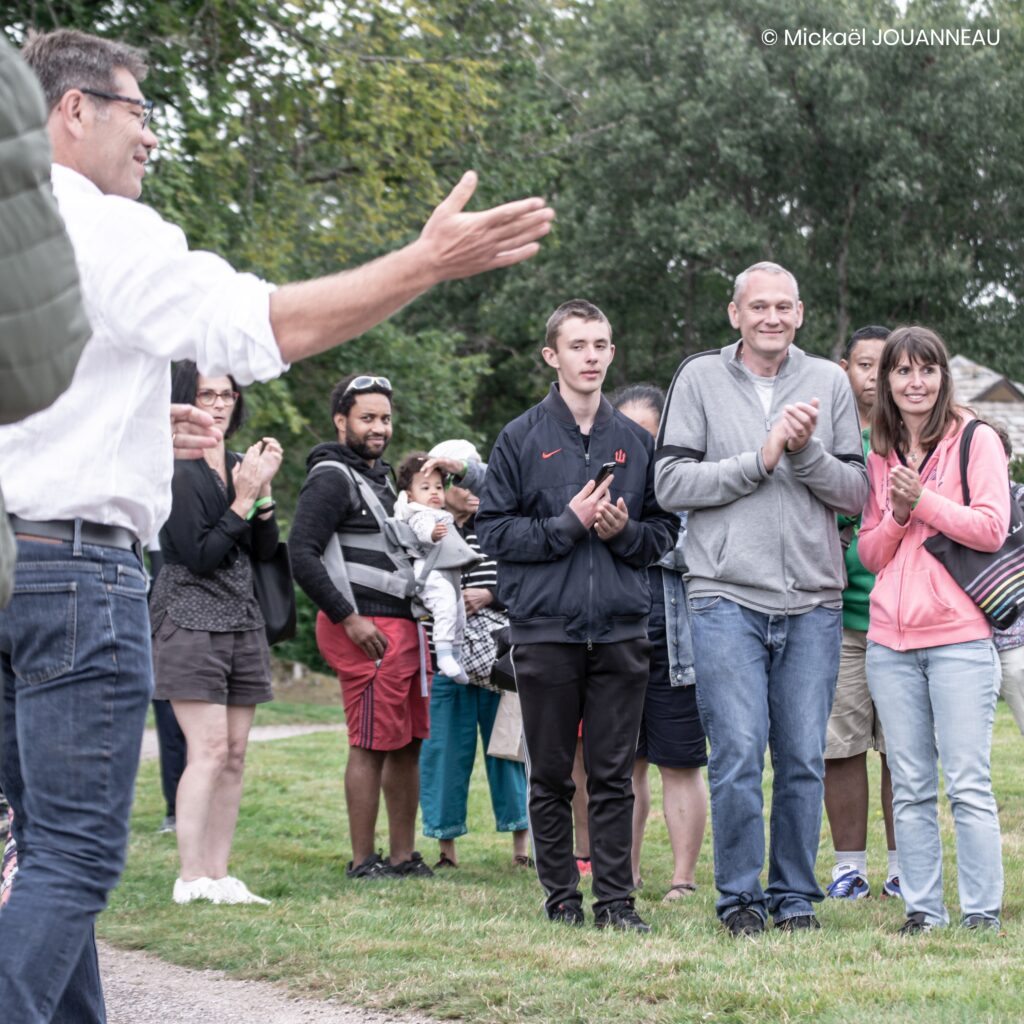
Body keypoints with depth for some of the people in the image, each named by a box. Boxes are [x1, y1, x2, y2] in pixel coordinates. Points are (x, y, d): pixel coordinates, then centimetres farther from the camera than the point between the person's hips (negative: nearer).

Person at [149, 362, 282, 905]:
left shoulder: (237, 463, 14)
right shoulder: (177, 471, -9)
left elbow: (265, 550, 11)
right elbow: (199, 556, -14)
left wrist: (264, 489, -2)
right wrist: (243, 499, -14)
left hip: (242, 621, 8)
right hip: (191, 620, -7)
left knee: (235, 754, 4)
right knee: (209, 748, -15)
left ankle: (218, 877, 7)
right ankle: (191, 880, -13)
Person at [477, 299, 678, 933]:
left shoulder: (636, 441, 11)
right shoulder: (522, 438, 4)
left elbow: (665, 531, 14)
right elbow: (494, 530, -1)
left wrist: (625, 532, -7)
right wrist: (567, 524, -12)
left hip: (622, 629, 2)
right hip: (545, 626, -2)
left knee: (615, 775, 2)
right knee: (551, 774, 4)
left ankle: (617, 899, 6)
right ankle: (562, 898, 13)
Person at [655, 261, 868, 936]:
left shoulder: (829, 382, 10)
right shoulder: (700, 379, 5)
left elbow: (857, 494, 7)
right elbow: (671, 484, -3)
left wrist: (807, 452, -11)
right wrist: (760, 460, -9)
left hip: (813, 601, 2)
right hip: (727, 596, -2)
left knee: (804, 758, 4)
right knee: (738, 754, -5)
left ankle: (796, 894, 16)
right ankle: (740, 896, 7)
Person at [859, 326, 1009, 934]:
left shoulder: (975, 440, 1)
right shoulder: (880, 456, 15)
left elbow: (992, 529, -7)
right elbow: (871, 555, 14)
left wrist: (924, 501, -11)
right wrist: (896, 516, -4)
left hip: (959, 637, -5)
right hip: (890, 639, 5)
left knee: (968, 783, -6)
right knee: (910, 787, 6)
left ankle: (982, 912, -1)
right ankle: (923, 909, 10)